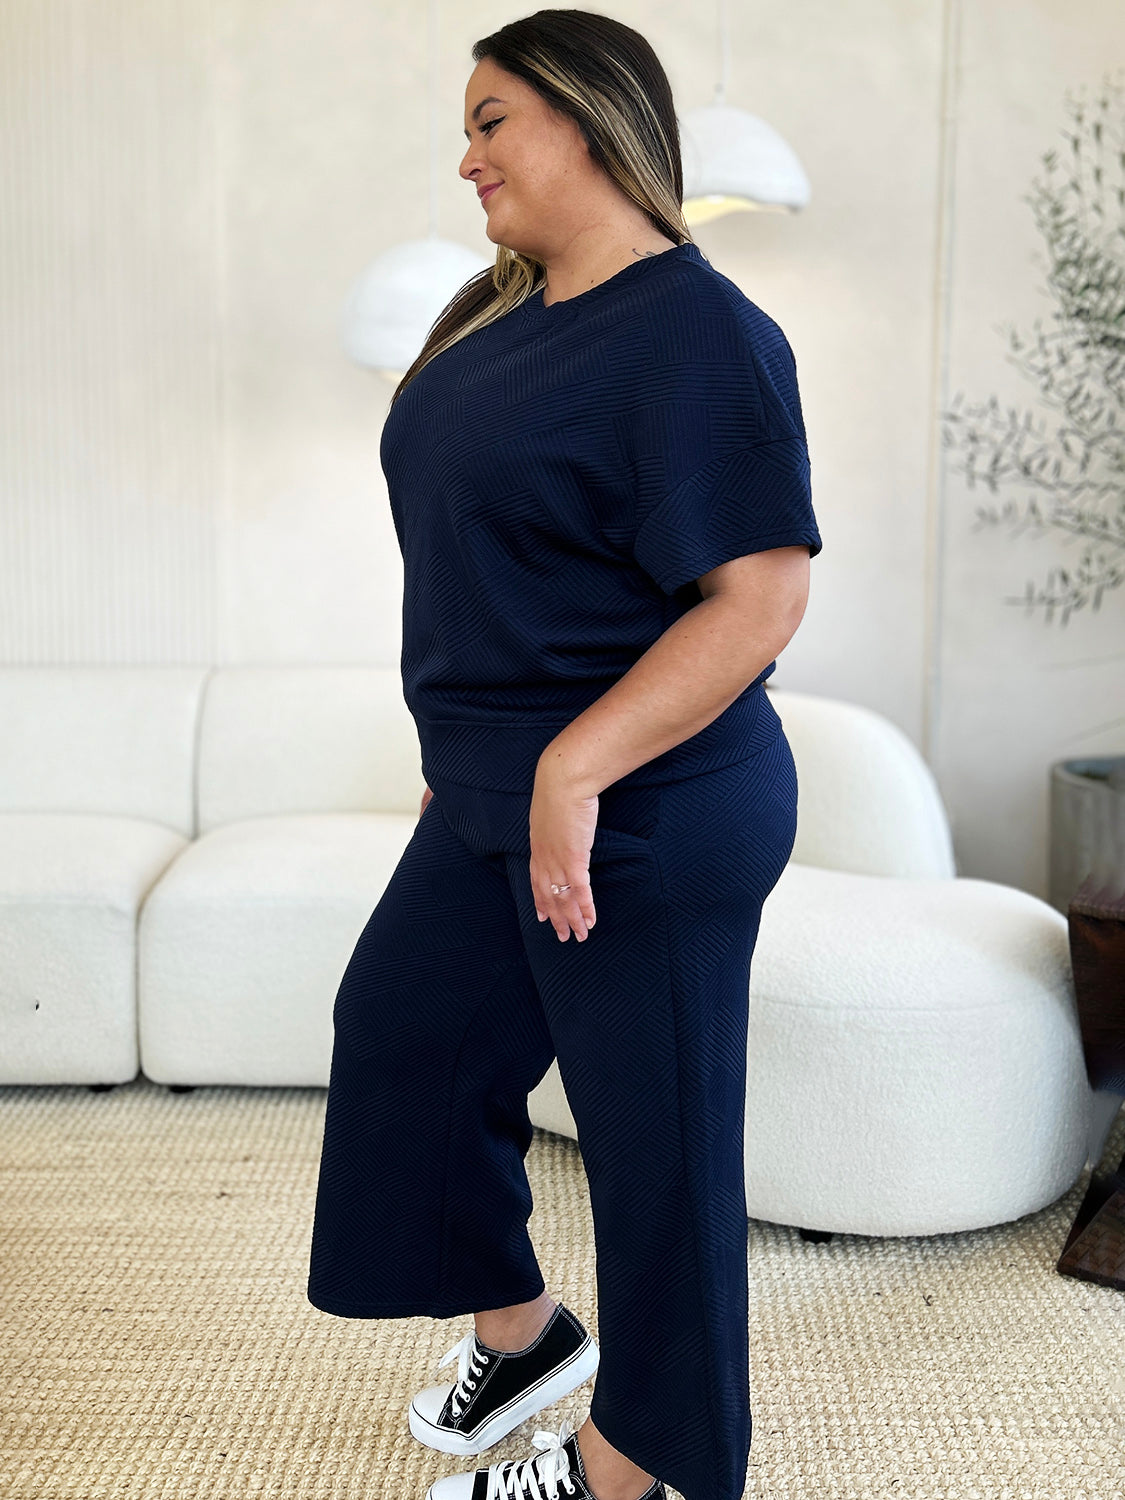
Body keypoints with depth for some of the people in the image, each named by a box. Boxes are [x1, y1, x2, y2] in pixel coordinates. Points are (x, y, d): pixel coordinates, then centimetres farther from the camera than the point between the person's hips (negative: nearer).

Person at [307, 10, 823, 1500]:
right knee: (400, 1030, 19)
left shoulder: (697, 335, -18)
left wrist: (573, 771, -27)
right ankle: (519, 1327, 40)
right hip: (496, 796, 10)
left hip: (646, 826, -10)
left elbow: (762, 596, -24)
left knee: (655, 1131, 6)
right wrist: (467, 745, 20)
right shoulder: (504, 314, 10)